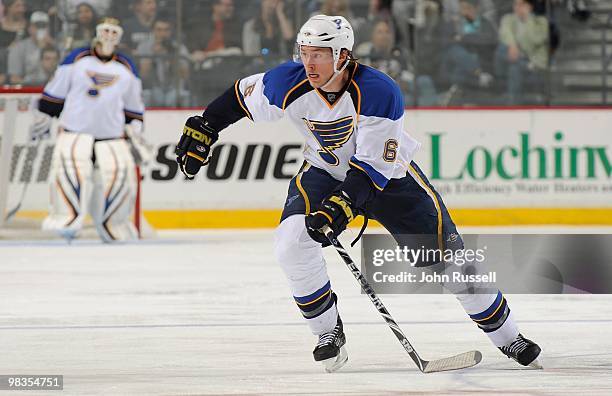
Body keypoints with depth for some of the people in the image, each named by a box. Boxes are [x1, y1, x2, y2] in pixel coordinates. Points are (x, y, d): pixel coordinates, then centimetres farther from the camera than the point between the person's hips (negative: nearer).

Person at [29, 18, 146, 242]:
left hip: (112, 136, 3)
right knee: (70, 164, -28)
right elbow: (54, 93, 7)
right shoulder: (77, 60, 2)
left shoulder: (127, 69, 12)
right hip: (75, 131, -3)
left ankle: (112, 225, 8)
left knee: (120, 173, -12)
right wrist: (42, 118, 5)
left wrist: (135, 129, 13)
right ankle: (67, 218, -27)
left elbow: (133, 106, 22)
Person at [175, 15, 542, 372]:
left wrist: (341, 206, -43)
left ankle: (508, 336, 13)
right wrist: (202, 129, 0)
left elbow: (373, 165, -33)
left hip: (389, 173, -3)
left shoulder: (379, 92, -32)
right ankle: (329, 331, -4)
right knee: (292, 240, -24)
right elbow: (243, 95, -1)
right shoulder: (289, 83, -22)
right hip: (325, 172, 3)